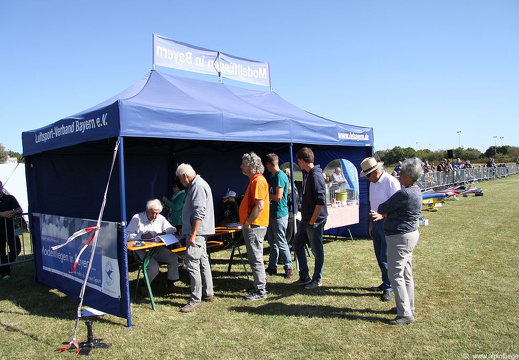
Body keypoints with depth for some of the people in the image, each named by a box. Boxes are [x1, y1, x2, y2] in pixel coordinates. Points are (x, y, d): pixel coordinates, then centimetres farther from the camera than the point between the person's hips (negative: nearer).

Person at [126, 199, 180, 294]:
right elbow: (127, 235, -14)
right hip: (142, 250, -5)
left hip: (157, 249, 6)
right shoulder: (137, 218, -7)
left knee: (173, 257, -16)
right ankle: (144, 285, 3)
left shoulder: (160, 218, 8)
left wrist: (163, 233, -9)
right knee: (154, 267, -28)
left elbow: (172, 229, 10)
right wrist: (142, 236, -23)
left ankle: (170, 285, -2)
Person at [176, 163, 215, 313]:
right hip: (198, 232, 11)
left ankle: (196, 299, -3)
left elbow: (199, 213, -23)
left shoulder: (199, 186, -16)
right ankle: (208, 293, 25)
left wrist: (193, 234, -23)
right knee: (203, 261, 15)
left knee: (192, 263, -9)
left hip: (197, 232, -11)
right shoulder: (195, 186, 17)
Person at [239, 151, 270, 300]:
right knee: (255, 258, 18)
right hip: (252, 226, 10)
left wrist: (248, 223, -17)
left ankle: (260, 291, 7)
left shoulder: (258, 181, -17)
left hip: (255, 226, -10)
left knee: (256, 259, -2)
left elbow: (259, 206, -23)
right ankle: (260, 285, 29)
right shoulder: (254, 180, 15)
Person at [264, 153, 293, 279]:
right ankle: (272, 267, 23)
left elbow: (278, 197, -22)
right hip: (273, 213, 10)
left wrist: (266, 194, -9)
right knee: (272, 242, 14)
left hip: (279, 214, -10)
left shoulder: (280, 176, -17)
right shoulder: (274, 176, 14)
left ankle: (288, 267, 11)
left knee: (281, 243, -1)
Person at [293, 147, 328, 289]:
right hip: (305, 220, 10)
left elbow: (321, 201, -24)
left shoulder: (316, 176, -19)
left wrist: (312, 220, -19)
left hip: (315, 221, -10)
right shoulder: (309, 175, 12)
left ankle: (317, 280, 20)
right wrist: (306, 219, 17)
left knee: (317, 250, 4)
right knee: (298, 244, 15)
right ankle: (304, 277, 26)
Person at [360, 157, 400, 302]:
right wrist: (371, 224, 19)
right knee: (379, 256, 15)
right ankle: (385, 283, 30)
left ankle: (388, 288, 10)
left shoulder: (391, 182, -16)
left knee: (386, 258, -3)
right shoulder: (373, 183, 10)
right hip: (376, 223, 8)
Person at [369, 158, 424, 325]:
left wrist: (382, 212, 7)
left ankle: (405, 314, 4)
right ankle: (408, 307, 31)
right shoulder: (416, 191, 8)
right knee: (406, 274, 19)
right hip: (410, 234, 11)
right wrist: (384, 215, -10)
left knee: (396, 275, -2)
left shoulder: (404, 194, -25)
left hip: (401, 237, -10)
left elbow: (382, 208, -16)